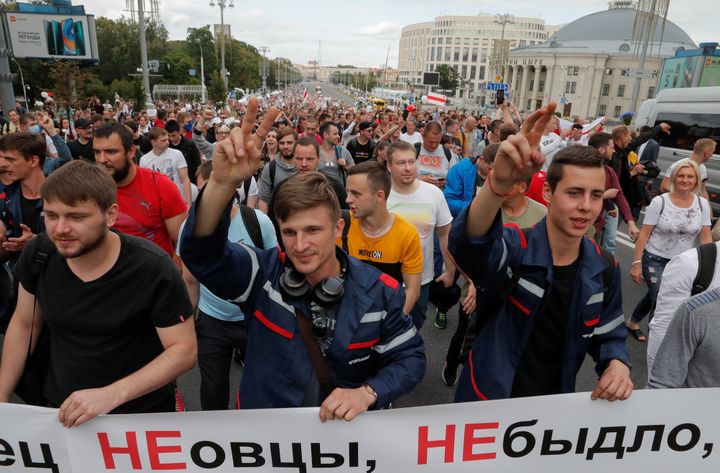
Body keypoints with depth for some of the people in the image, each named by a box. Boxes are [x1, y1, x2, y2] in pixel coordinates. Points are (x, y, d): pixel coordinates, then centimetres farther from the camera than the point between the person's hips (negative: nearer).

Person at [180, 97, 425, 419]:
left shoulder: (377, 290, -10)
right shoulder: (264, 273, -10)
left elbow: (410, 357, -2)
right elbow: (202, 253, -24)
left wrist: (368, 393, -18)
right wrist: (223, 184, -40)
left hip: (347, 434, 0)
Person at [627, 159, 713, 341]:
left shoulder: (702, 204, -3)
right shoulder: (659, 201, -13)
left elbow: (706, 237, 1)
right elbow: (644, 234, -12)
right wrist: (636, 263, -14)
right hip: (655, 260, -4)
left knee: (654, 296, 20)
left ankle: (633, 323, 44)